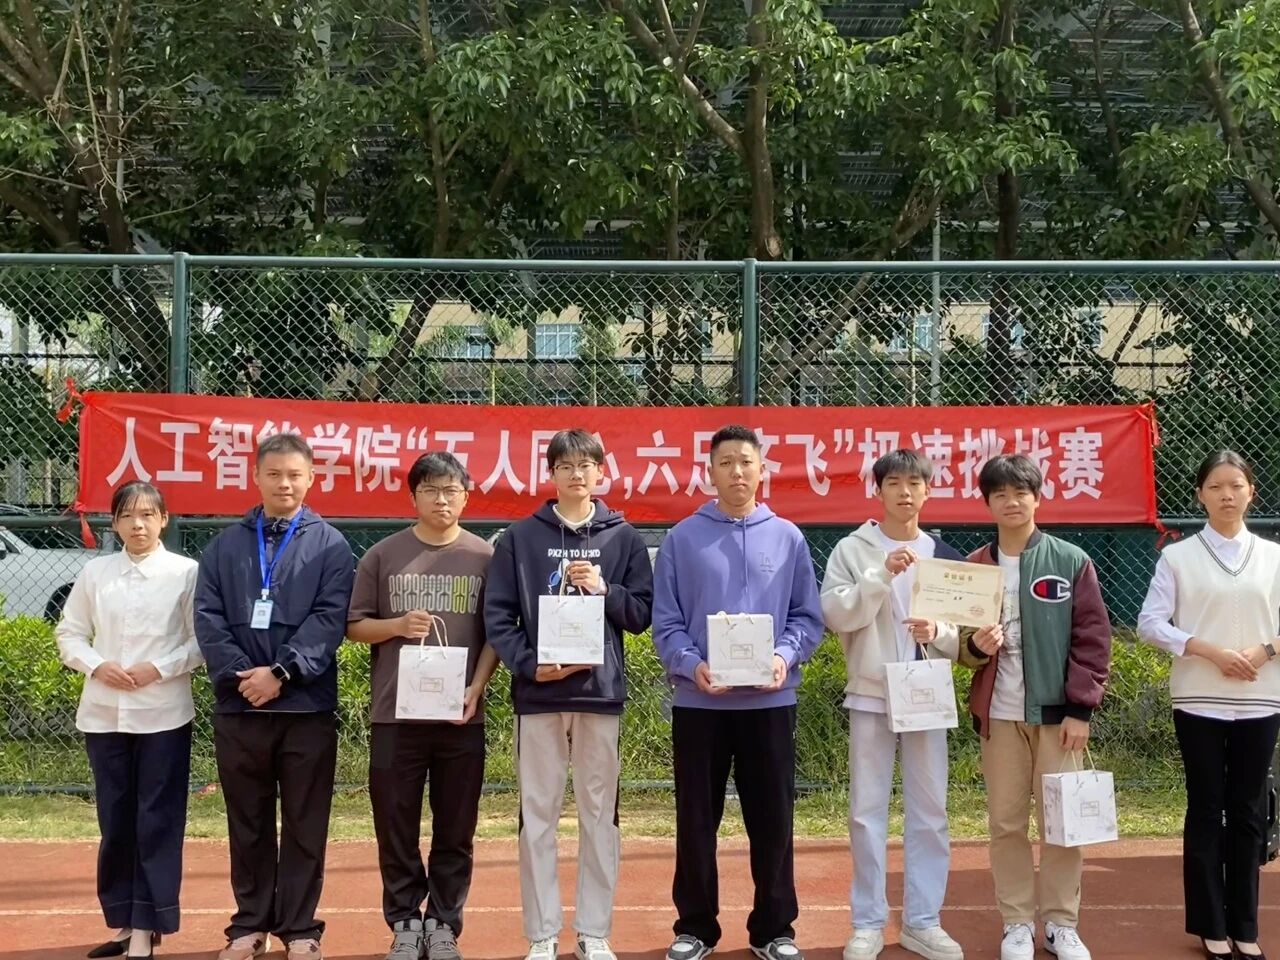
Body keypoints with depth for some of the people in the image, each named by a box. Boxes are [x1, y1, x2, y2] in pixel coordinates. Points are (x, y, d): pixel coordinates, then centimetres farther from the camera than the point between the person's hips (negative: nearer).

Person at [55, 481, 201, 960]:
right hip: (103, 714, 4)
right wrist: (96, 666, -8)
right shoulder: (95, 571, 6)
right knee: (115, 820, 11)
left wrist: (158, 668, -15)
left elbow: (202, 641, -3)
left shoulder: (186, 572, -3)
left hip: (163, 714, -3)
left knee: (158, 822, 0)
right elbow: (68, 633, 10)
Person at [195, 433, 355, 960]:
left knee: (305, 825, 4)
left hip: (307, 705, -2)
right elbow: (207, 618, 2)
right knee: (247, 823, 11)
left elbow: (330, 619, -7)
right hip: (238, 704, 2)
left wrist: (281, 671, -17)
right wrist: (239, 674, -13)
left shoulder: (331, 545, 3)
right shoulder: (225, 545, 10)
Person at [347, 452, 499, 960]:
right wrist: (397, 625, -13)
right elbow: (354, 626, 6)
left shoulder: (485, 557, 3)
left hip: (462, 717, 0)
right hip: (396, 715, 0)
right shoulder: (383, 555, 3)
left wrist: (476, 688, -8)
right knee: (396, 827, 7)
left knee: (455, 829, 7)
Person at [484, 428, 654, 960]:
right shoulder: (519, 537, 4)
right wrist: (529, 665, -13)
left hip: (601, 692, 1)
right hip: (538, 693, 0)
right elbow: (497, 616, 0)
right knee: (537, 816, 4)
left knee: (599, 815, 6)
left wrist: (604, 589, -11)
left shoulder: (624, 537, 7)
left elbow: (642, 614, 5)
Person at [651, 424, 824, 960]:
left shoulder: (788, 538, 5)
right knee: (696, 821, 8)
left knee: (772, 820, 7)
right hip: (698, 700, 0)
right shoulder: (681, 539, 2)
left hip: (770, 700, 1)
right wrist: (691, 665, -17)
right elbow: (666, 622, -1)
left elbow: (807, 616, 4)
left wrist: (785, 656, -14)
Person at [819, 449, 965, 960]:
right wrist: (882, 575, -22)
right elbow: (835, 615, -13)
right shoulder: (852, 550, -1)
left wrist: (938, 633, -15)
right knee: (868, 812, 3)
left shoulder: (944, 556, 6)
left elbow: (964, 634, 6)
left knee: (929, 812, 7)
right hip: (871, 698, -2)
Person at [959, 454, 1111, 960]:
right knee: (1006, 823, 5)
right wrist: (976, 645, -12)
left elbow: (1093, 639, -2)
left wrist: (1080, 708, -8)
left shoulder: (1072, 561, 0)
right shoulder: (974, 568, 5)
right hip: (998, 714, 2)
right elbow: (961, 643, 12)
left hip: (1057, 712, -2)